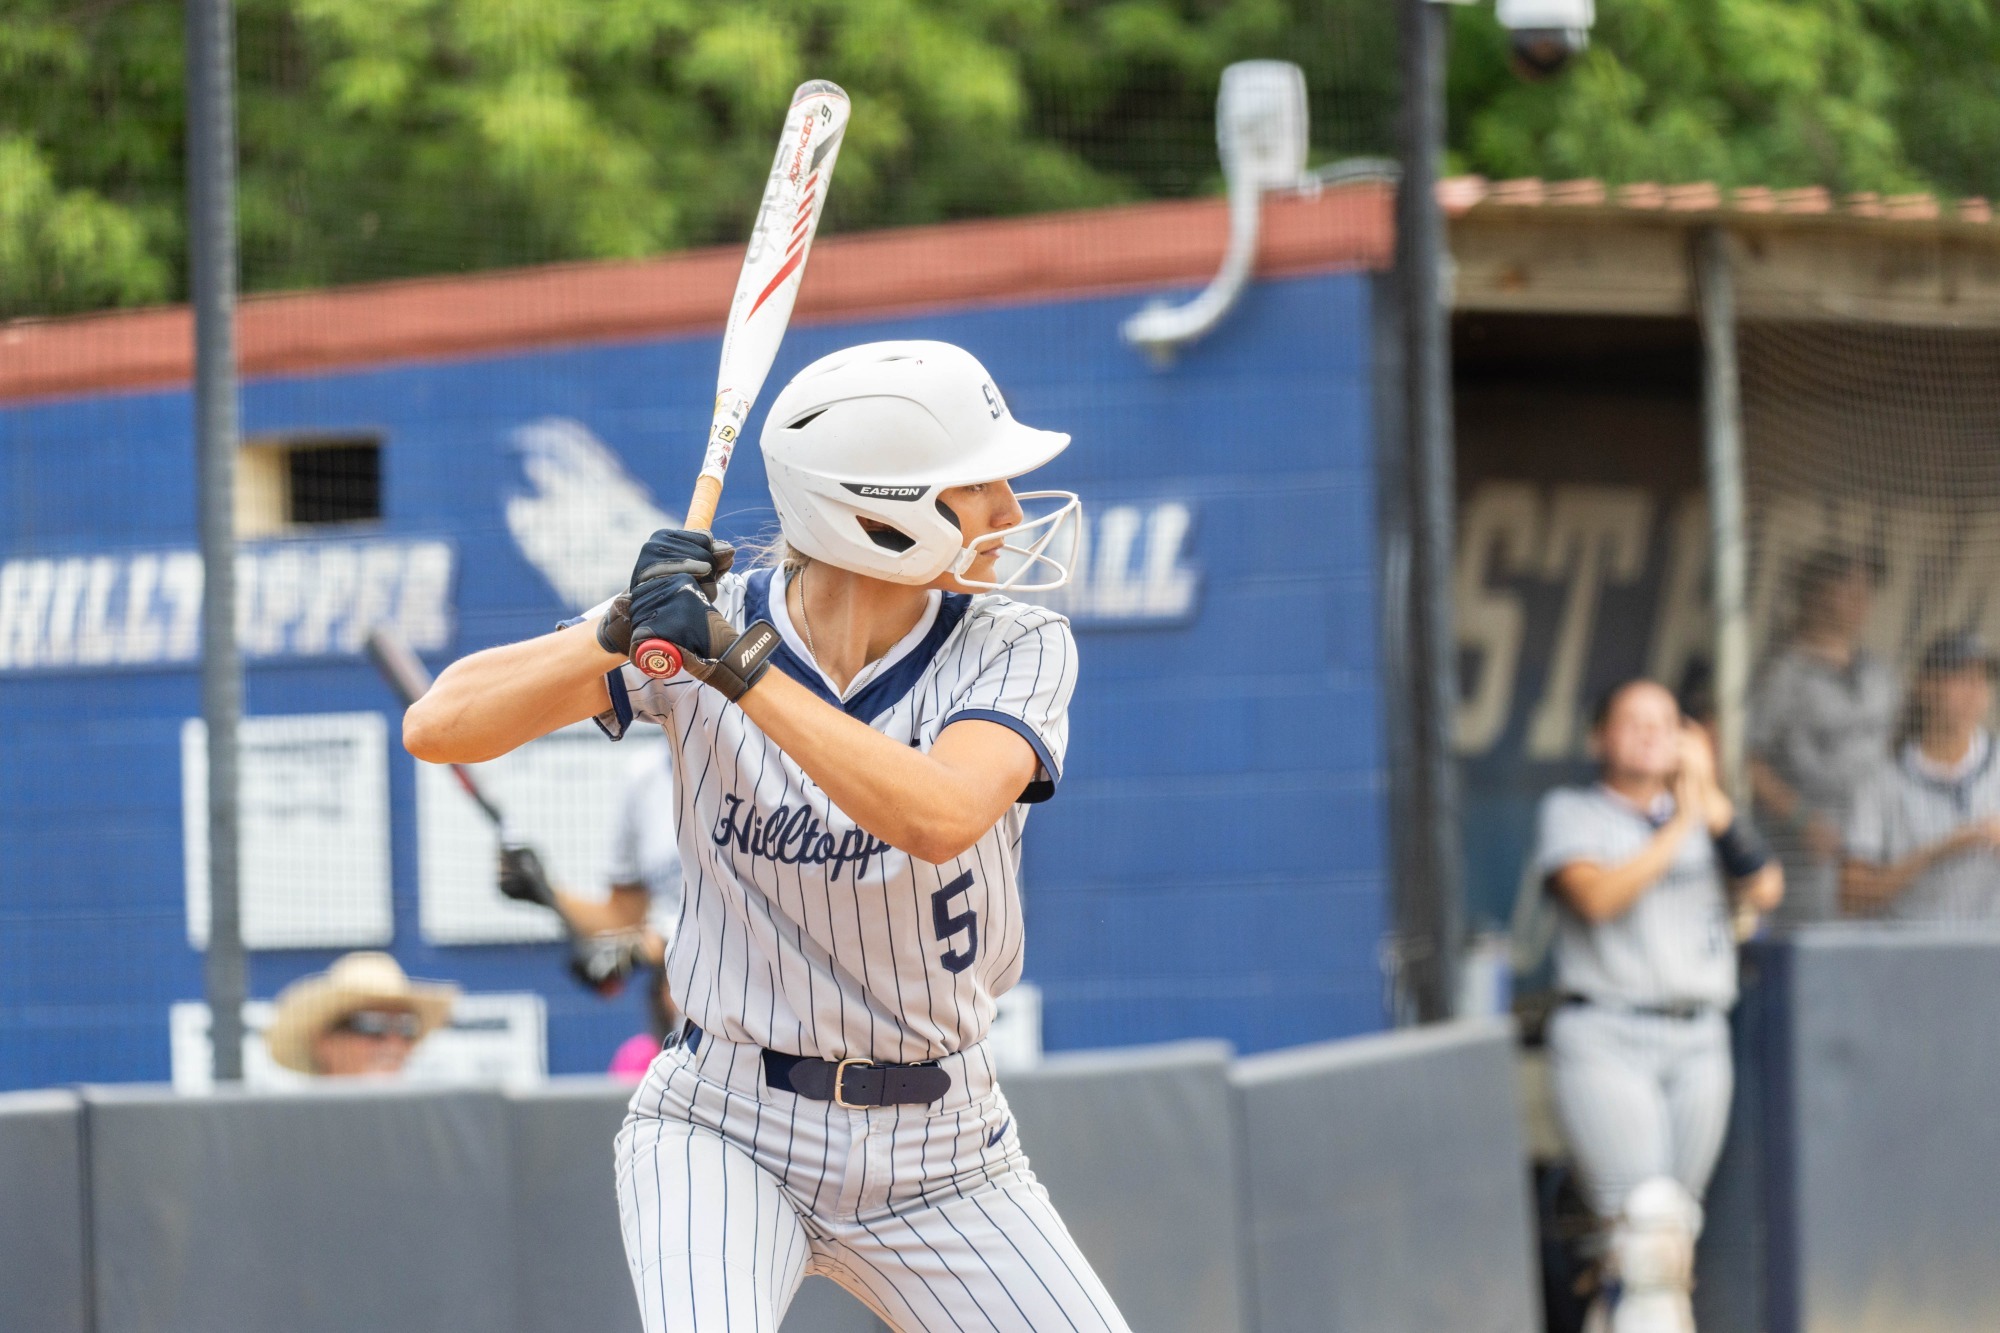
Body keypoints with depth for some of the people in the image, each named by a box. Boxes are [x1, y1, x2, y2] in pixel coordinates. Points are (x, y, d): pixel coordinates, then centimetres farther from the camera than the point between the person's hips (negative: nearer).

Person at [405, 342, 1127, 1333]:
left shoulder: (1017, 650, -9)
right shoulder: (697, 622, -9)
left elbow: (938, 817, -29)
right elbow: (438, 727, -14)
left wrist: (738, 668, -32)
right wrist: (622, 631, -28)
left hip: (939, 1150, 2)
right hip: (724, 1130, -2)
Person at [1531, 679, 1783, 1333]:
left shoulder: (1705, 816, 16)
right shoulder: (1571, 812, 2)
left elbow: (1764, 888, -1)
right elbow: (1597, 898, -16)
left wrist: (1713, 802, -10)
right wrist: (1679, 828, -18)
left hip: (1698, 1042, 5)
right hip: (1605, 1039, -5)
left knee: (1675, 1230, 6)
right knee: (1646, 1213, -19)